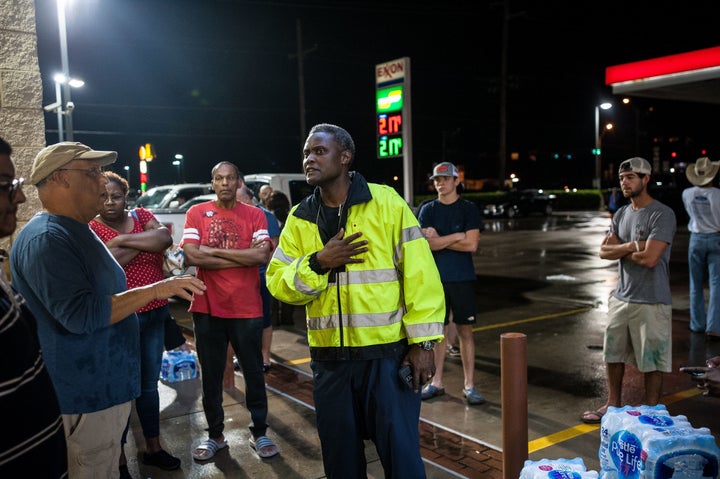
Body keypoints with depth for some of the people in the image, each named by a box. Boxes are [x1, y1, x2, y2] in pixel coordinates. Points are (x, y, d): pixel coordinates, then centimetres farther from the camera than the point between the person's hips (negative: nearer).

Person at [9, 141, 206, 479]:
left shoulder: (77, 232, 13)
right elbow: (81, 315, -28)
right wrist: (155, 290, -25)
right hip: (85, 391, -10)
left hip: (105, 383, 10)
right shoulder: (46, 238, -21)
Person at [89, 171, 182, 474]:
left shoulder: (142, 216, 5)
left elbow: (166, 238, -15)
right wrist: (146, 241, -16)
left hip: (154, 314, 5)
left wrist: (124, 239, -20)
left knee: (149, 383, 17)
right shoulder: (90, 229, -7)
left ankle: (153, 448, 33)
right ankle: (119, 459, 22)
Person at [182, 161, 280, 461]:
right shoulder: (196, 213, 1)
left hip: (247, 309, 0)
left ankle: (259, 433, 24)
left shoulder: (254, 215, 1)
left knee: (253, 373, 9)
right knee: (211, 376, 12)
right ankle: (215, 435, 27)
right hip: (207, 308, 1)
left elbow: (263, 256, -13)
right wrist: (243, 257, -13)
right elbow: (191, 257, -12)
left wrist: (214, 250, -13)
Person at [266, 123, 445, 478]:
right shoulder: (299, 219, 6)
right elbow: (277, 283, 2)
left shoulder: (386, 202, -5)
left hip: (387, 354, -4)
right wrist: (318, 262, -16)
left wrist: (422, 341, -10)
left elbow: (419, 274, -7)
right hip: (329, 359, 4)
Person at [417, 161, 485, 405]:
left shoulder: (469, 209, 0)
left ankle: (469, 385, 10)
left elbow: (472, 245, -12)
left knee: (465, 330, 2)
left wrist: (439, 239, -7)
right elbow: (426, 243, -8)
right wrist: (457, 236, -11)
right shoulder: (427, 210, 5)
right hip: (435, 278, 2)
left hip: (462, 279, -2)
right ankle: (436, 382, 20)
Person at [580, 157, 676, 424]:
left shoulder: (662, 215, -13)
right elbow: (604, 251, 2)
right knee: (613, 355, 16)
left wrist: (620, 249, -6)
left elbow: (649, 258, -23)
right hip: (621, 298, 7)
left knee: (652, 362, 5)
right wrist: (632, 246, -15)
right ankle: (613, 405, 33)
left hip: (651, 302, -7)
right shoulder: (621, 214, 10)